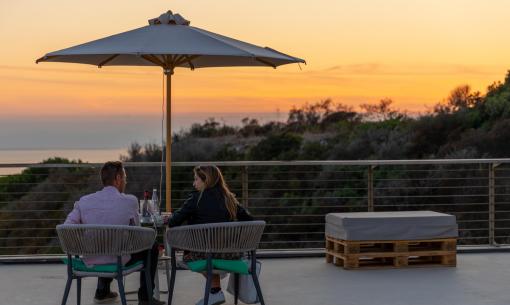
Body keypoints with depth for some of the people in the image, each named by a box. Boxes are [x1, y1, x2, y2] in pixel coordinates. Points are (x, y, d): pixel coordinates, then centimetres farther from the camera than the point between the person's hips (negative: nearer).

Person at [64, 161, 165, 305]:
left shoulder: (84, 201, -5)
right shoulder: (130, 201, -12)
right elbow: (135, 228, 4)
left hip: (90, 262, 5)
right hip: (119, 261, -4)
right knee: (152, 246, 21)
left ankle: (102, 291, 42)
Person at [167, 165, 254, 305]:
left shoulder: (196, 198, -6)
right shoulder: (229, 198, 6)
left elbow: (173, 223, -6)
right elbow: (249, 220, 10)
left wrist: (169, 219, 17)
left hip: (203, 254, -4)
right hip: (230, 254, 4)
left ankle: (215, 289, 19)